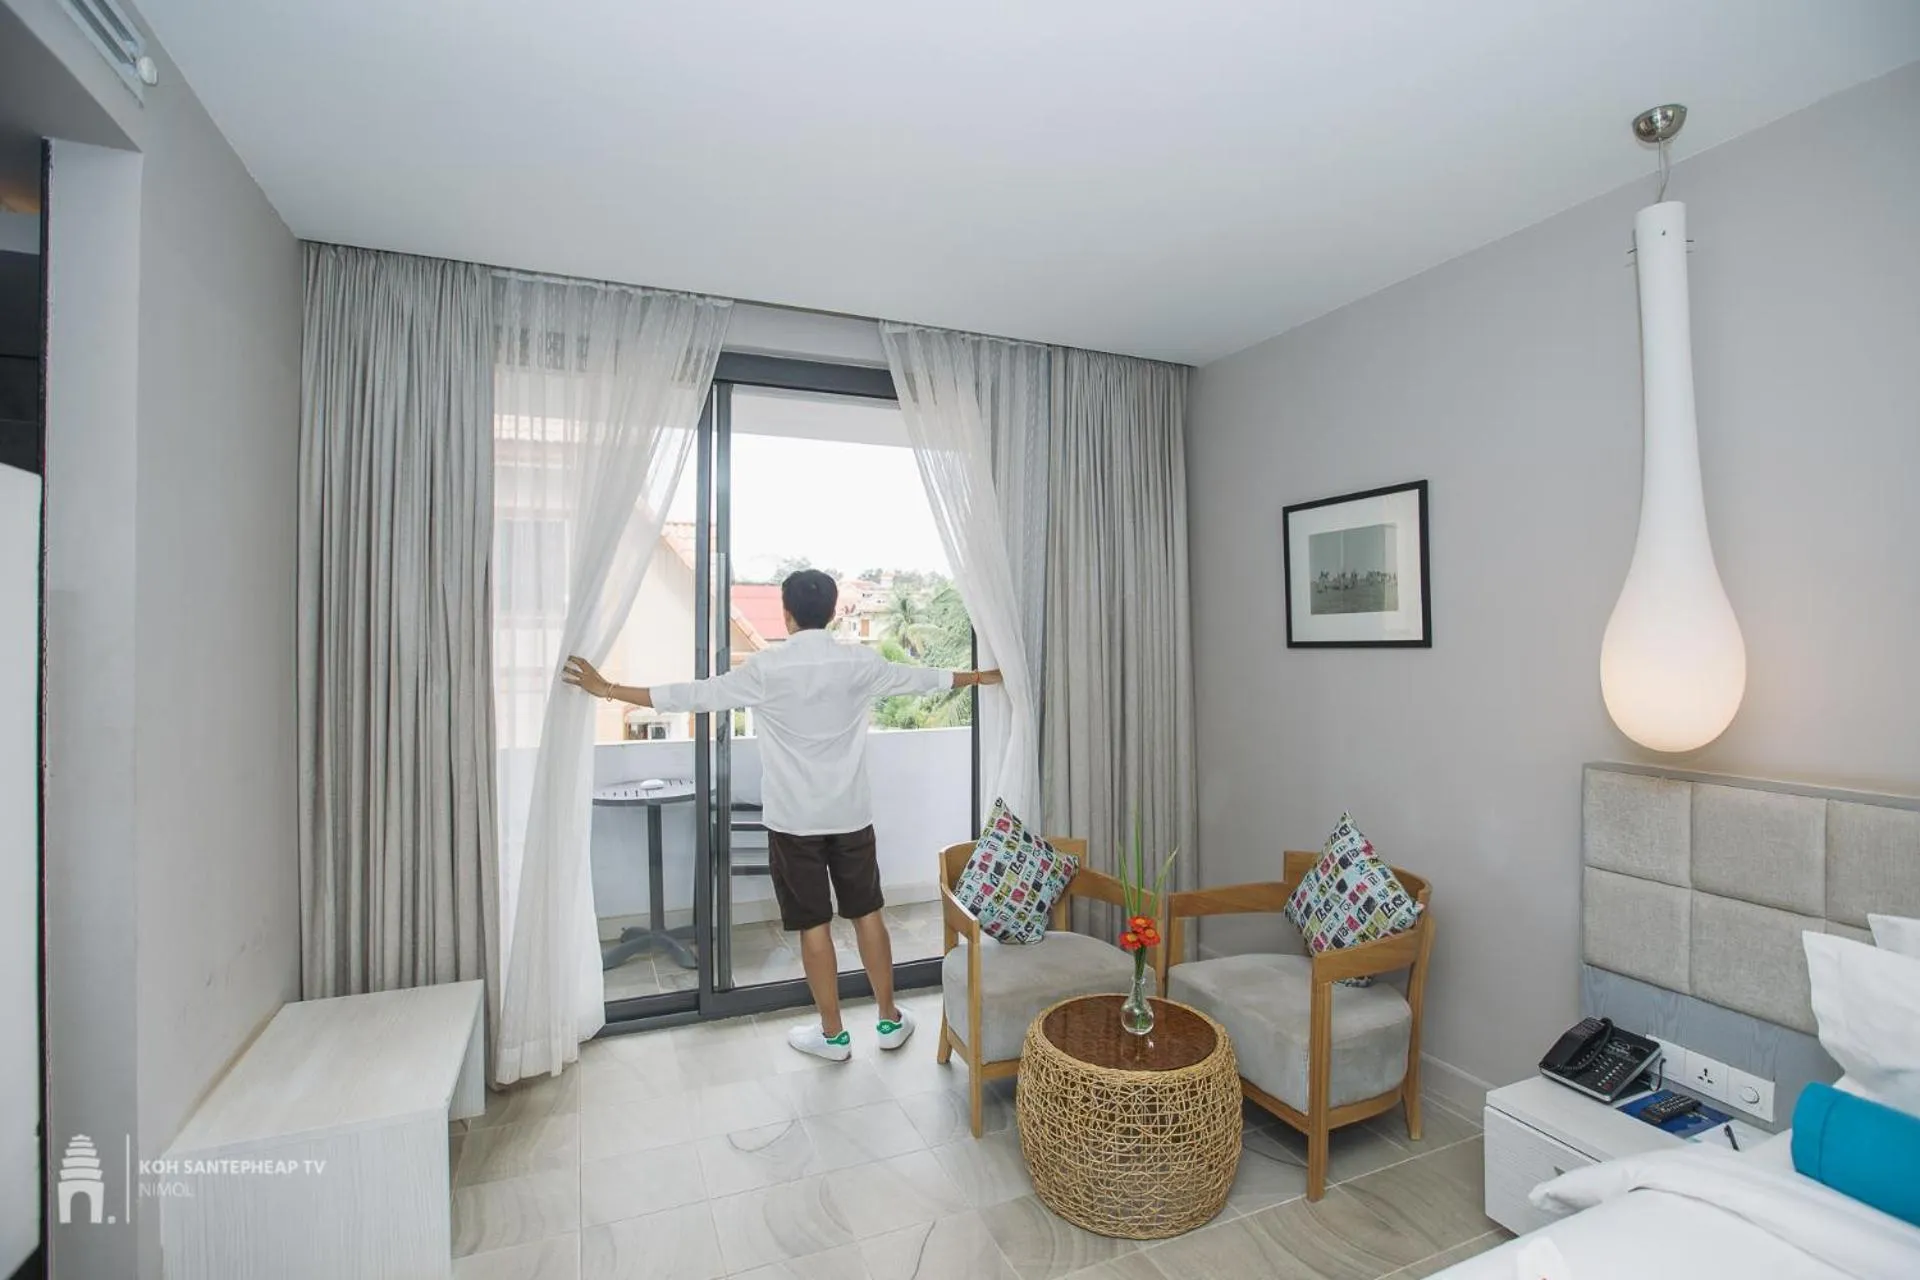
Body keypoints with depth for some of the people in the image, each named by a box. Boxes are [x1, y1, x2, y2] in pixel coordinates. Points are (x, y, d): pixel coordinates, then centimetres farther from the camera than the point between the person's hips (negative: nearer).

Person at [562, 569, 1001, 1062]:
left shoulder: (766, 668, -11)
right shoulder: (859, 662, -3)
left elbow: (695, 696, -9)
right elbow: (920, 678, 9)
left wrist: (609, 689, -1)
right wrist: (982, 676, 26)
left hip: (795, 820, -2)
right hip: (851, 815, 3)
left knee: (814, 925, 9)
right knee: (867, 913, 14)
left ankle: (833, 1034, 21)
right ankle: (890, 1020, 26)